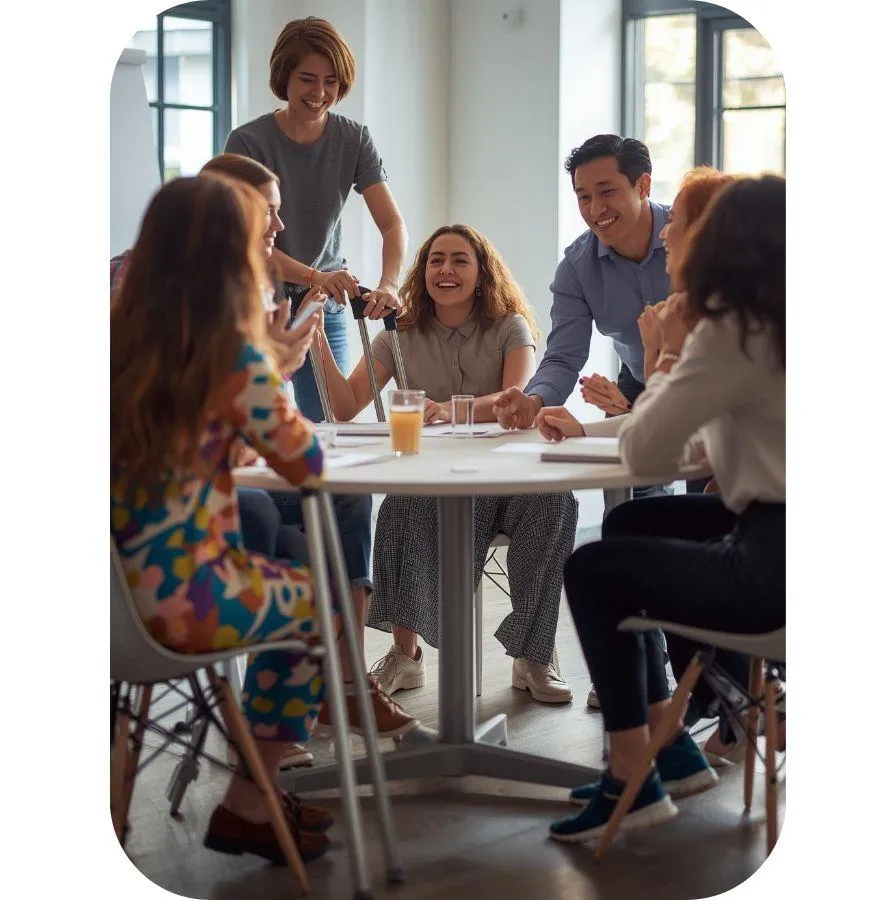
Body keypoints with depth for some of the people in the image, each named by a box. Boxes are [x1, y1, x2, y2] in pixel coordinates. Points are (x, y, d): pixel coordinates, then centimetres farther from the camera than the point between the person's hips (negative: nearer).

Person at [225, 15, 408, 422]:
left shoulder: (354, 140, -2)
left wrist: (388, 283, -31)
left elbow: (393, 225, -10)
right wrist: (313, 277, -33)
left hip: (326, 311, 3)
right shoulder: (248, 142, -11)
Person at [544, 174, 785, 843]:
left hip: (773, 563, -9)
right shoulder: (774, 325, 11)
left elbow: (643, 452, -13)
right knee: (630, 525, 25)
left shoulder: (733, 331, -15)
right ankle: (669, 743, 28)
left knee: (591, 569, 10)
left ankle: (632, 781, 16)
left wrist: (669, 356, 1)